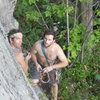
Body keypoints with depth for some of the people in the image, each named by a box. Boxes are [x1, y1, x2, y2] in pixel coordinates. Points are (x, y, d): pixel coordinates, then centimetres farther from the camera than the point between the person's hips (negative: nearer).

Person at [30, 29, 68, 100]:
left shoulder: (57, 49, -40)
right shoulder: (38, 44, -35)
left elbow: (65, 63, -32)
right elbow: (32, 53, -12)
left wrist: (51, 67, -39)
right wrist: (36, 64, -24)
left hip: (52, 66, -1)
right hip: (40, 64, 1)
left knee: (54, 84, 15)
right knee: (34, 82, -3)